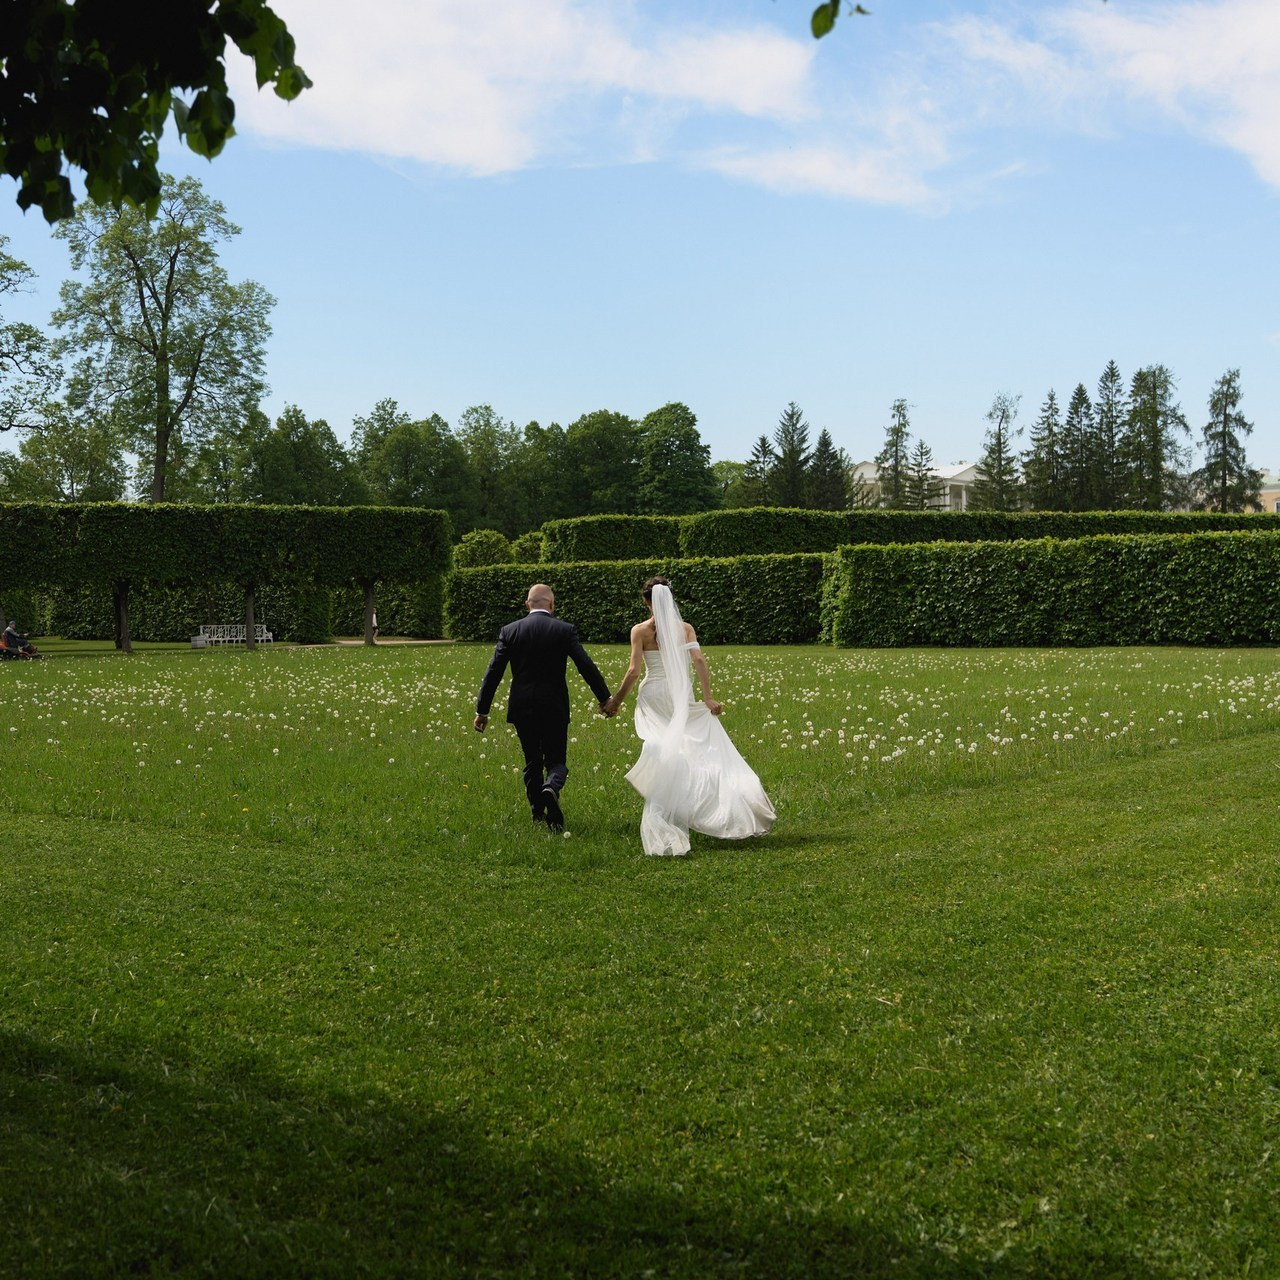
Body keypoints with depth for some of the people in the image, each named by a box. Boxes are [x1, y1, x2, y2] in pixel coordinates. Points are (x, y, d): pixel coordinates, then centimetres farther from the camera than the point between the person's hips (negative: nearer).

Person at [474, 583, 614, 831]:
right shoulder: (565, 630, -4)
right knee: (556, 761, 8)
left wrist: (482, 710, 4)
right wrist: (604, 698, 4)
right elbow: (586, 666, -6)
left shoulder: (509, 631, 0)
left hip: (522, 708, 2)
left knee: (532, 763, 16)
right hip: (554, 708, -2)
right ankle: (551, 788, -25)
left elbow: (494, 672, -1)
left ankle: (539, 816, 17)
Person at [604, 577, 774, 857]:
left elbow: (634, 670, -7)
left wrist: (617, 700, 1)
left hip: (653, 697, -1)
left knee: (659, 761, 0)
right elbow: (699, 660, -7)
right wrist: (708, 697, -9)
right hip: (681, 697, 1)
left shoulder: (639, 630, -1)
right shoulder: (685, 628, 5)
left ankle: (661, 830, -2)